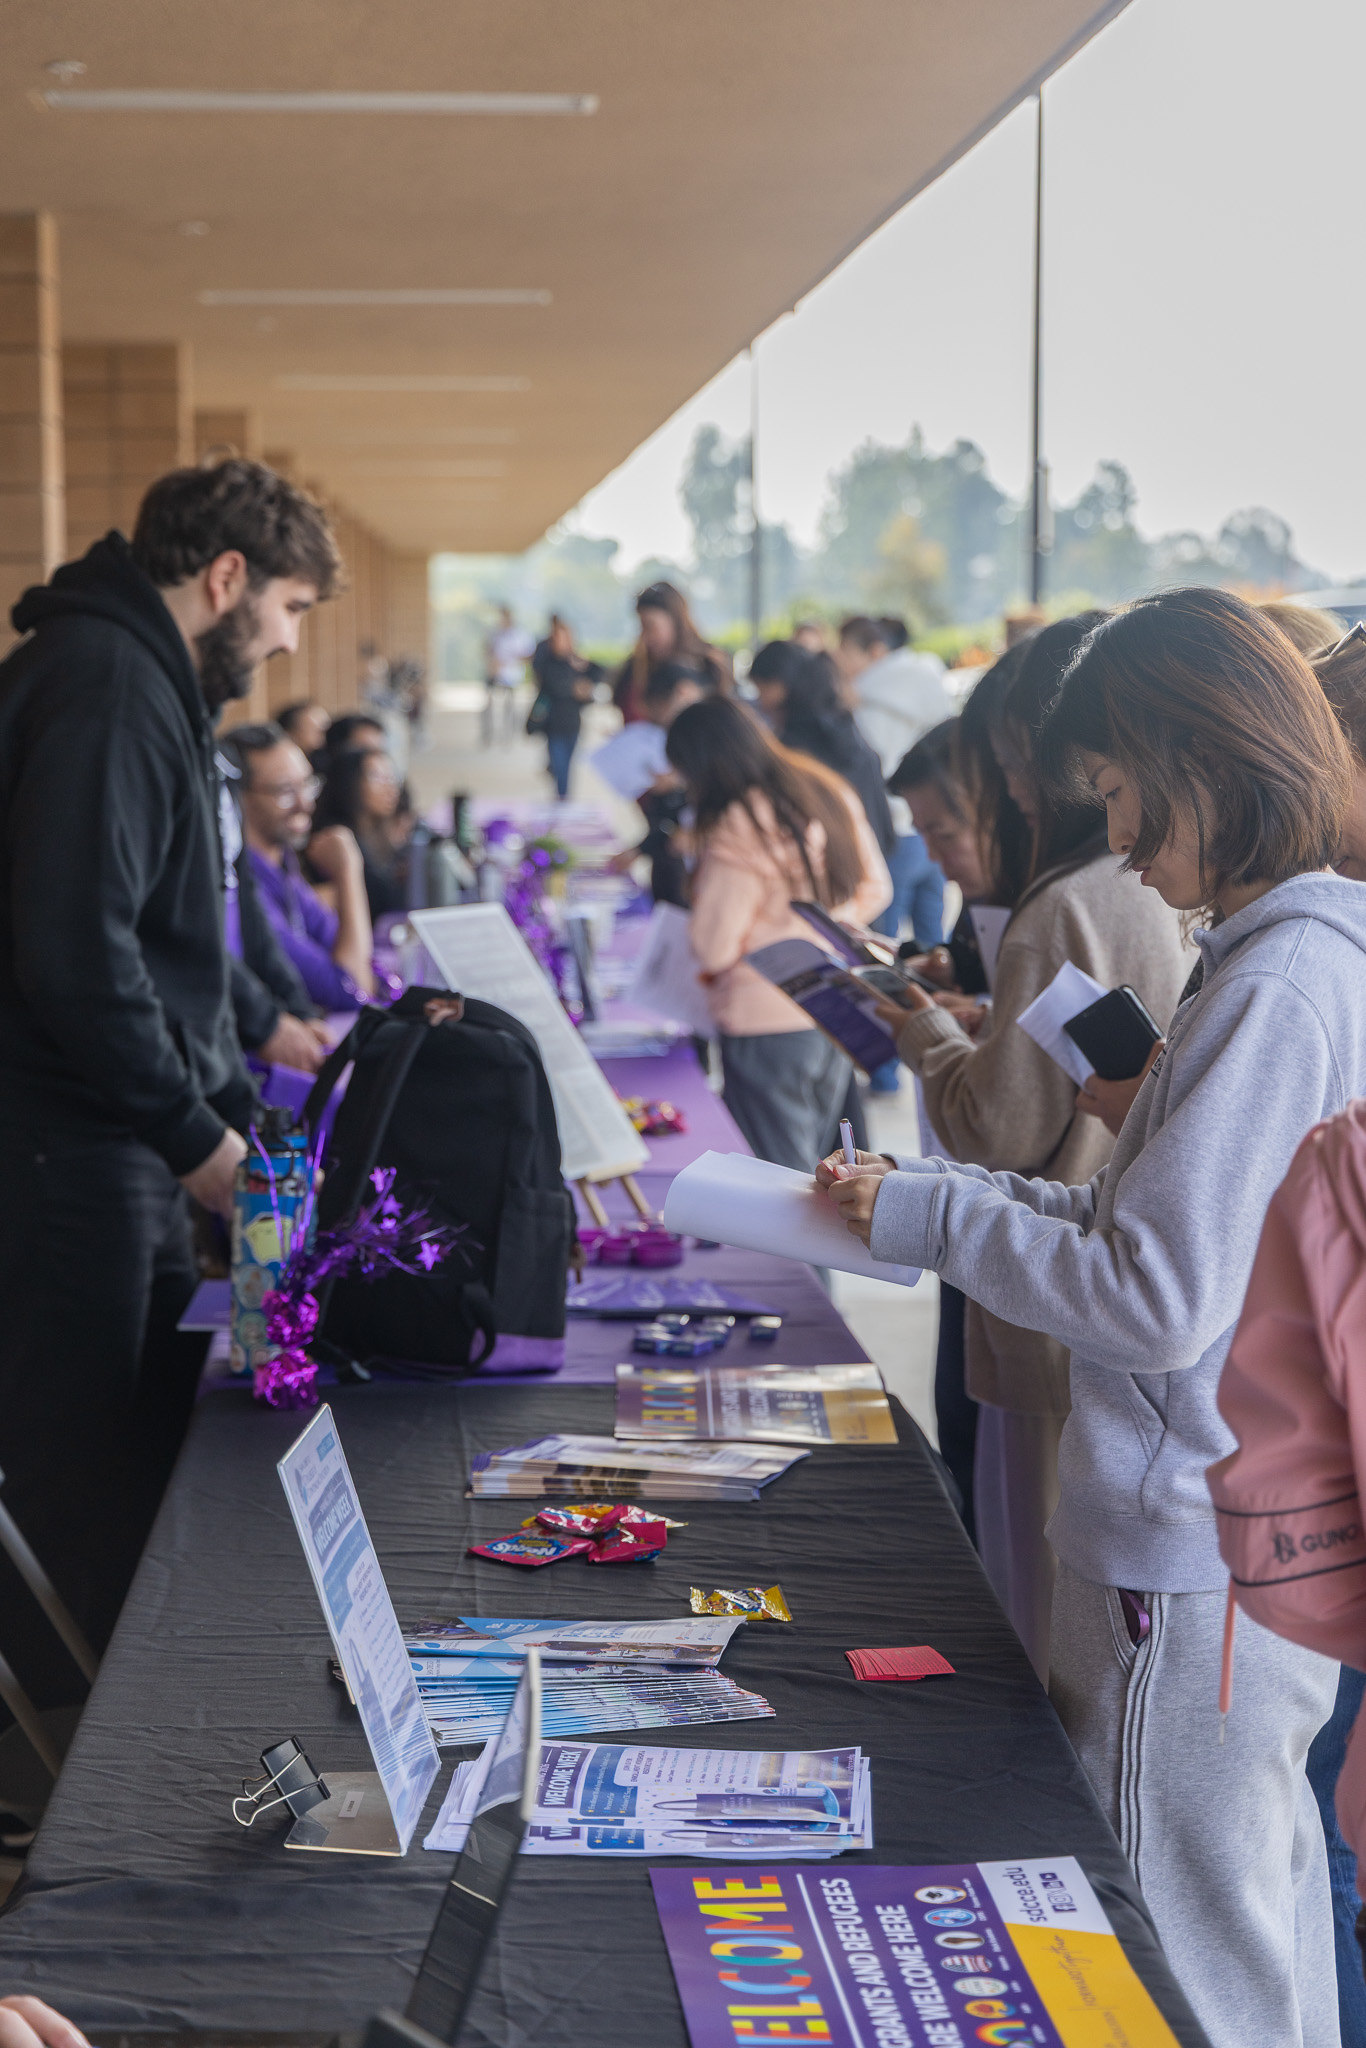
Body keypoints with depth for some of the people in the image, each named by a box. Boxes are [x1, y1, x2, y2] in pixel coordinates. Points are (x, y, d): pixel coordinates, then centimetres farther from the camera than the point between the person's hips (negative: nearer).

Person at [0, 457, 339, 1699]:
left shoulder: (158, 689, 18)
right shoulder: (105, 687, -16)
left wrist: (242, 1120, 20)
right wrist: (198, 1136, -15)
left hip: (131, 1165, 10)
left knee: (167, 1445, 15)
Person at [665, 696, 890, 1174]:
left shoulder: (737, 830, -20)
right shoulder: (831, 795, 5)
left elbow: (713, 949, -18)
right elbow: (875, 889, 15)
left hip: (767, 1022, -8)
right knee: (815, 1168, 19)